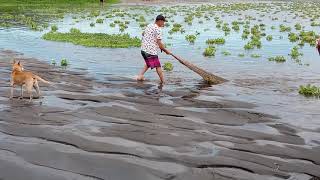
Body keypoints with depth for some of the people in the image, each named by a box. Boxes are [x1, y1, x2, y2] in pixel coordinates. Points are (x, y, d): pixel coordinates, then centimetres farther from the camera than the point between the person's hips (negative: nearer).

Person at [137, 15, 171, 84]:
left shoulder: (149, 26, 14)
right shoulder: (158, 29, -12)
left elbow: (143, 34, 32)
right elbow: (159, 43, -15)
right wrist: (166, 51, -5)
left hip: (143, 49, 9)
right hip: (151, 51, -8)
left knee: (148, 64, 27)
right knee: (158, 66, -3)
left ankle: (140, 76, 18)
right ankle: (163, 81, -3)